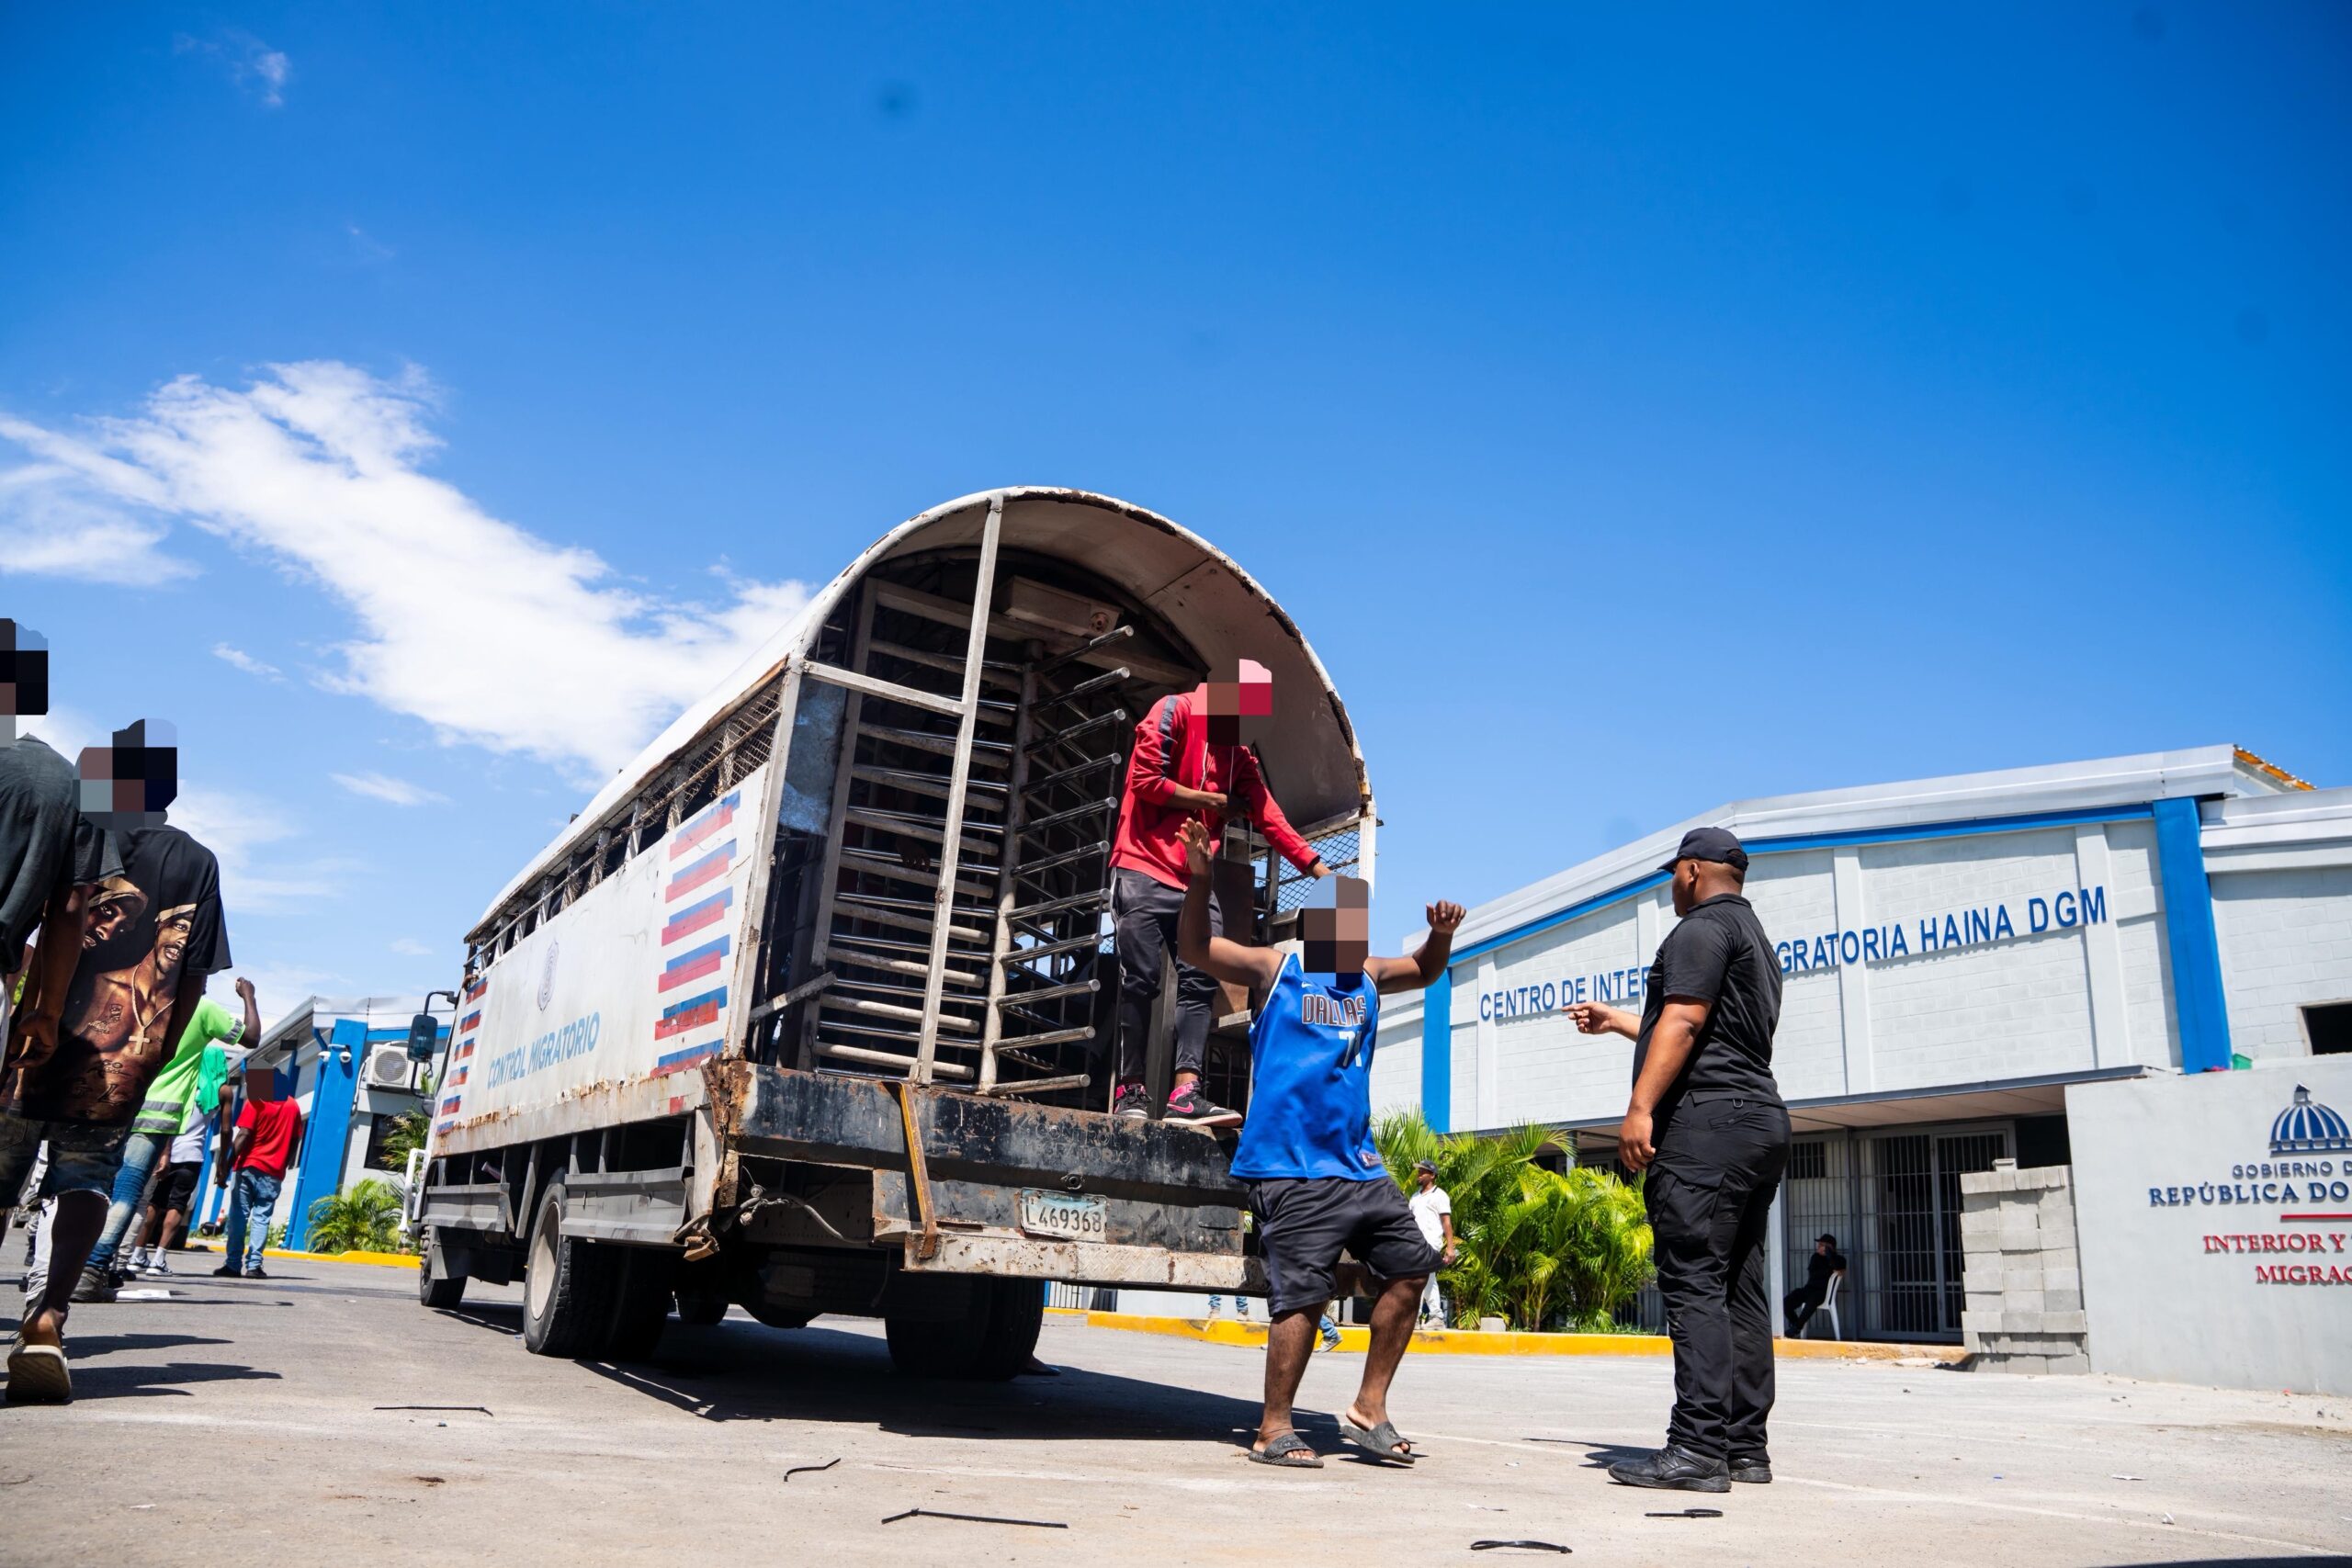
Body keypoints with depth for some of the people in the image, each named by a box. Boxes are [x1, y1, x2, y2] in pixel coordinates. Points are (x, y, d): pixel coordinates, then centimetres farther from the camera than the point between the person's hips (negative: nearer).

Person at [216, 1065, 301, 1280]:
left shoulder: (256, 1102, -2)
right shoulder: (293, 1107, 13)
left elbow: (243, 1136, -10)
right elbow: (295, 1141, 13)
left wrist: (226, 1166, -10)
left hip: (249, 1167, -3)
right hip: (274, 1173, 3)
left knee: (239, 1215, 1)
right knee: (261, 1217, 3)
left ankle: (234, 1265, -2)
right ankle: (253, 1265, -6)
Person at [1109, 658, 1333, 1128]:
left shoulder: (1239, 753, 19)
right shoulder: (1174, 712, -2)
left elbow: (1270, 818, 10)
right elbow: (1144, 779, -13)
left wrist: (1322, 871, 1)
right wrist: (1211, 801, -2)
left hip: (1196, 881, 7)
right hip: (1144, 871, -6)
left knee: (1201, 980, -7)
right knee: (1140, 979, -6)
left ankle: (1186, 1091, -13)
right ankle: (1130, 1090, 1)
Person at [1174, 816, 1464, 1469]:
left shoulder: (1366, 977, 17)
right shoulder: (1277, 968, 0)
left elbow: (1424, 972, 34)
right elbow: (1195, 949, -4)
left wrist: (1441, 935, 13)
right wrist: (1199, 879, -18)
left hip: (1358, 1165, 7)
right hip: (1290, 1168, -7)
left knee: (1410, 1268, 8)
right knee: (1303, 1294, -9)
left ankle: (1369, 1410, 20)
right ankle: (1274, 1431, 7)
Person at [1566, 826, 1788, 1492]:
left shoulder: (1702, 927, -5)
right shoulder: (1755, 939, 26)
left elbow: (1684, 1023, -18)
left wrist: (1640, 1108, -22)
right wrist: (1616, 1021, 41)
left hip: (1706, 1120, -10)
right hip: (1760, 1118, 10)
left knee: (1694, 1283, -13)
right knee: (1740, 1288, 8)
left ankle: (1699, 1448, -17)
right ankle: (1745, 1447, 9)